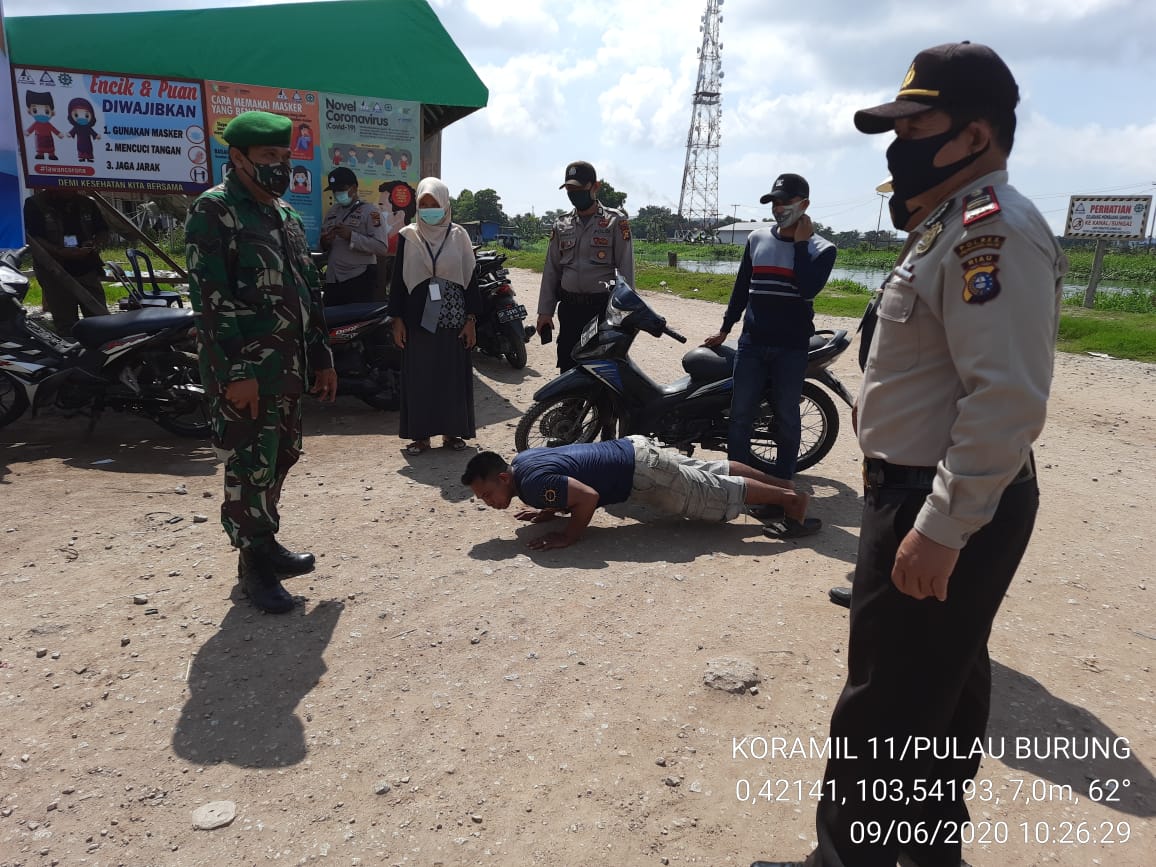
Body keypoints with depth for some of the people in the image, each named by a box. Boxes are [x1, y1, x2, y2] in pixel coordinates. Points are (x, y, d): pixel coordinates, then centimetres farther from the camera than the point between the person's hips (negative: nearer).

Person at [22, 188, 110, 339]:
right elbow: (33, 238, -11)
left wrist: (96, 245, -7)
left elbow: (103, 231, 16)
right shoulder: (34, 204, -3)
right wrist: (61, 252, -26)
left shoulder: (86, 204, 9)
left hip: (88, 270, 3)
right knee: (66, 325, 0)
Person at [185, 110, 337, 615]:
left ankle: (265, 543, 31)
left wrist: (322, 357, 16)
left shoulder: (286, 214, 16)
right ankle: (255, 564, 12)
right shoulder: (213, 211, -9)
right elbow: (210, 299, -16)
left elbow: (308, 292, 19)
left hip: (288, 367, 8)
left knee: (280, 459, 15)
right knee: (249, 468, -1)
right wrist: (236, 372, -21)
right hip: (244, 371, -8)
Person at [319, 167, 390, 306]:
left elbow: (382, 247, -16)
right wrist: (324, 242, -2)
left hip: (360, 280, -6)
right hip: (333, 280, 6)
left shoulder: (370, 211, -5)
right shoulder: (331, 212, 15)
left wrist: (352, 236, -21)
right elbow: (323, 245, 22)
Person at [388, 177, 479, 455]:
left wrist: (471, 319, -2)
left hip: (453, 318, 0)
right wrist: (397, 320, -2)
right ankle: (420, 434, 11)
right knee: (419, 376, 2)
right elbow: (398, 279, 5)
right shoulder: (408, 236, 4)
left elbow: (470, 277, 4)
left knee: (454, 375, 4)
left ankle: (452, 431, 16)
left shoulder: (459, 235, 4)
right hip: (418, 319, 0)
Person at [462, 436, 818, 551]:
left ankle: (790, 497, 16)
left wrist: (567, 538, -23)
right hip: (634, 449, 9)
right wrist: (550, 510, 7)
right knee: (714, 472, 20)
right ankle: (781, 484, 34)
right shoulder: (521, 458, 1)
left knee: (722, 494, 4)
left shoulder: (532, 482, -27)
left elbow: (589, 496, -35)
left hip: (640, 473, -9)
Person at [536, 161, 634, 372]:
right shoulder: (561, 225, 12)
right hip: (569, 308, 5)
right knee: (567, 367, 9)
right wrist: (545, 311, 8)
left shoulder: (615, 222, -1)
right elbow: (551, 270, 14)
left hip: (604, 308, -4)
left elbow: (626, 269, -5)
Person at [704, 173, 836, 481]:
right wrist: (725, 329, 19)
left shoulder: (821, 248, -2)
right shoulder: (757, 239, 9)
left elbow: (808, 289, -20)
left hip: (792, 347, -3)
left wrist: (800, 243, -13)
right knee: (740, 415, 1)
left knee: (786, 416, 4)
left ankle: (782, 481, 15)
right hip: (752, 342, 3)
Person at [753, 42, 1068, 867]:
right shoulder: (956, 225, 15)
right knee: (942, 684, 23)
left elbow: (1007, 402, -27)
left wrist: (939, 529, -26)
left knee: (886, 704, 0)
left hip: (945, 508, -11)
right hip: (936, 494, 11)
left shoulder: (993, 228, -19)